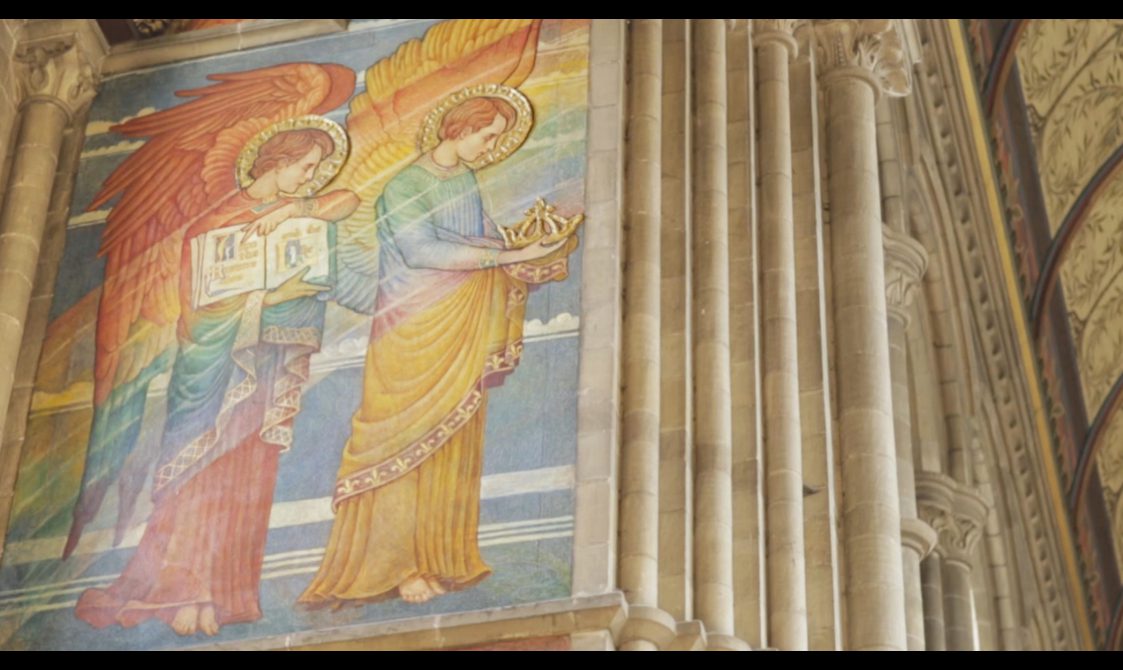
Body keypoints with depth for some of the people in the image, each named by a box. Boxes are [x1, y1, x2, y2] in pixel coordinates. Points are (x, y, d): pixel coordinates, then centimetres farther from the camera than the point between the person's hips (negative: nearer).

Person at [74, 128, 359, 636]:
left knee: (246, 470, -2)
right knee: (205, 465, -10)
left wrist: (294, 210, -13)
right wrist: (283, 291, -15)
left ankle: (219, 591, -5)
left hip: (270, 360, 4)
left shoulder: (292, 213, 18)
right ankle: (184, 589, -13)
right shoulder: (222, 217, 3)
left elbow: (349, 201, 1)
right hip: (222, 357, -4)